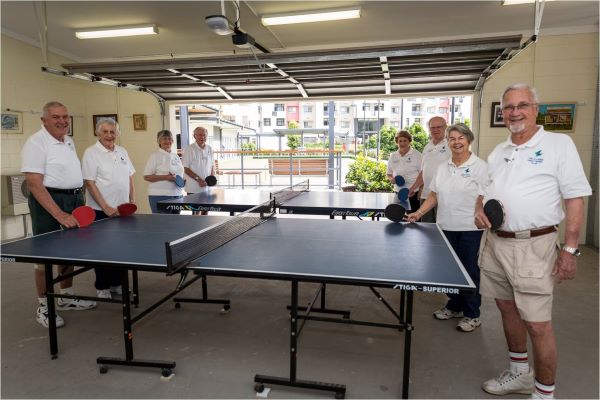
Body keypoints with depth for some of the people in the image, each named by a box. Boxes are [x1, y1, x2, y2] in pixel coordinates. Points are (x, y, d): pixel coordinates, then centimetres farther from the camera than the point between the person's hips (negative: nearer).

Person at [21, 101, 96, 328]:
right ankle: (43, 307, 15)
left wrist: (79, 202, 12)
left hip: (74, 200, 8)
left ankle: (67, 297, 30)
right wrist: (59, 214, -26)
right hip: (49, 201, -8)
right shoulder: (36, 143, -13)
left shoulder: (69, 142, 12)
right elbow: (34, 184, -20)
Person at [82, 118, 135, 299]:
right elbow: (89, 183, -13)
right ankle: (102, 287, 18)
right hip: (102, 211, -5)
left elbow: (130, 177, 15)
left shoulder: (122, 151, 10)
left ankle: (117, 283, 24)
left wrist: (132, 200, 5)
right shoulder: (91, 152, -8)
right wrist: (106, 207, -18)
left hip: (123, 208, 6)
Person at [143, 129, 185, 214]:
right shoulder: (155, 156, -4)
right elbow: (146, 177, -10)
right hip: (160, 196, -7)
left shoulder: (176, 156, 15)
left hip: (177, 195, 7)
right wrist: (166, 177, -20)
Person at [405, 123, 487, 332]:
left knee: (470, 271, 6)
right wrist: (418, 213, 3)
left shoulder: (480, 166, -6)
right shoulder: (443, 168, 10)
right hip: (446, 228, 5)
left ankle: (472, 315, 22)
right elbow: (434, 196, 14)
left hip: (471, 229, -5)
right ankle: (454, 307, 33)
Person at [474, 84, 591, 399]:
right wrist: (479, 210, -3)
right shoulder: (497, 152, 13)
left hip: (533, 247, -6)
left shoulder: (559, 144, -4)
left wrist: (570, 249, -13)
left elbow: (575, 199, -8)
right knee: (507, 310, 17)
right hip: (495, 243, 6)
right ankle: (519, 374, 37)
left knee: (537, 324, -1)